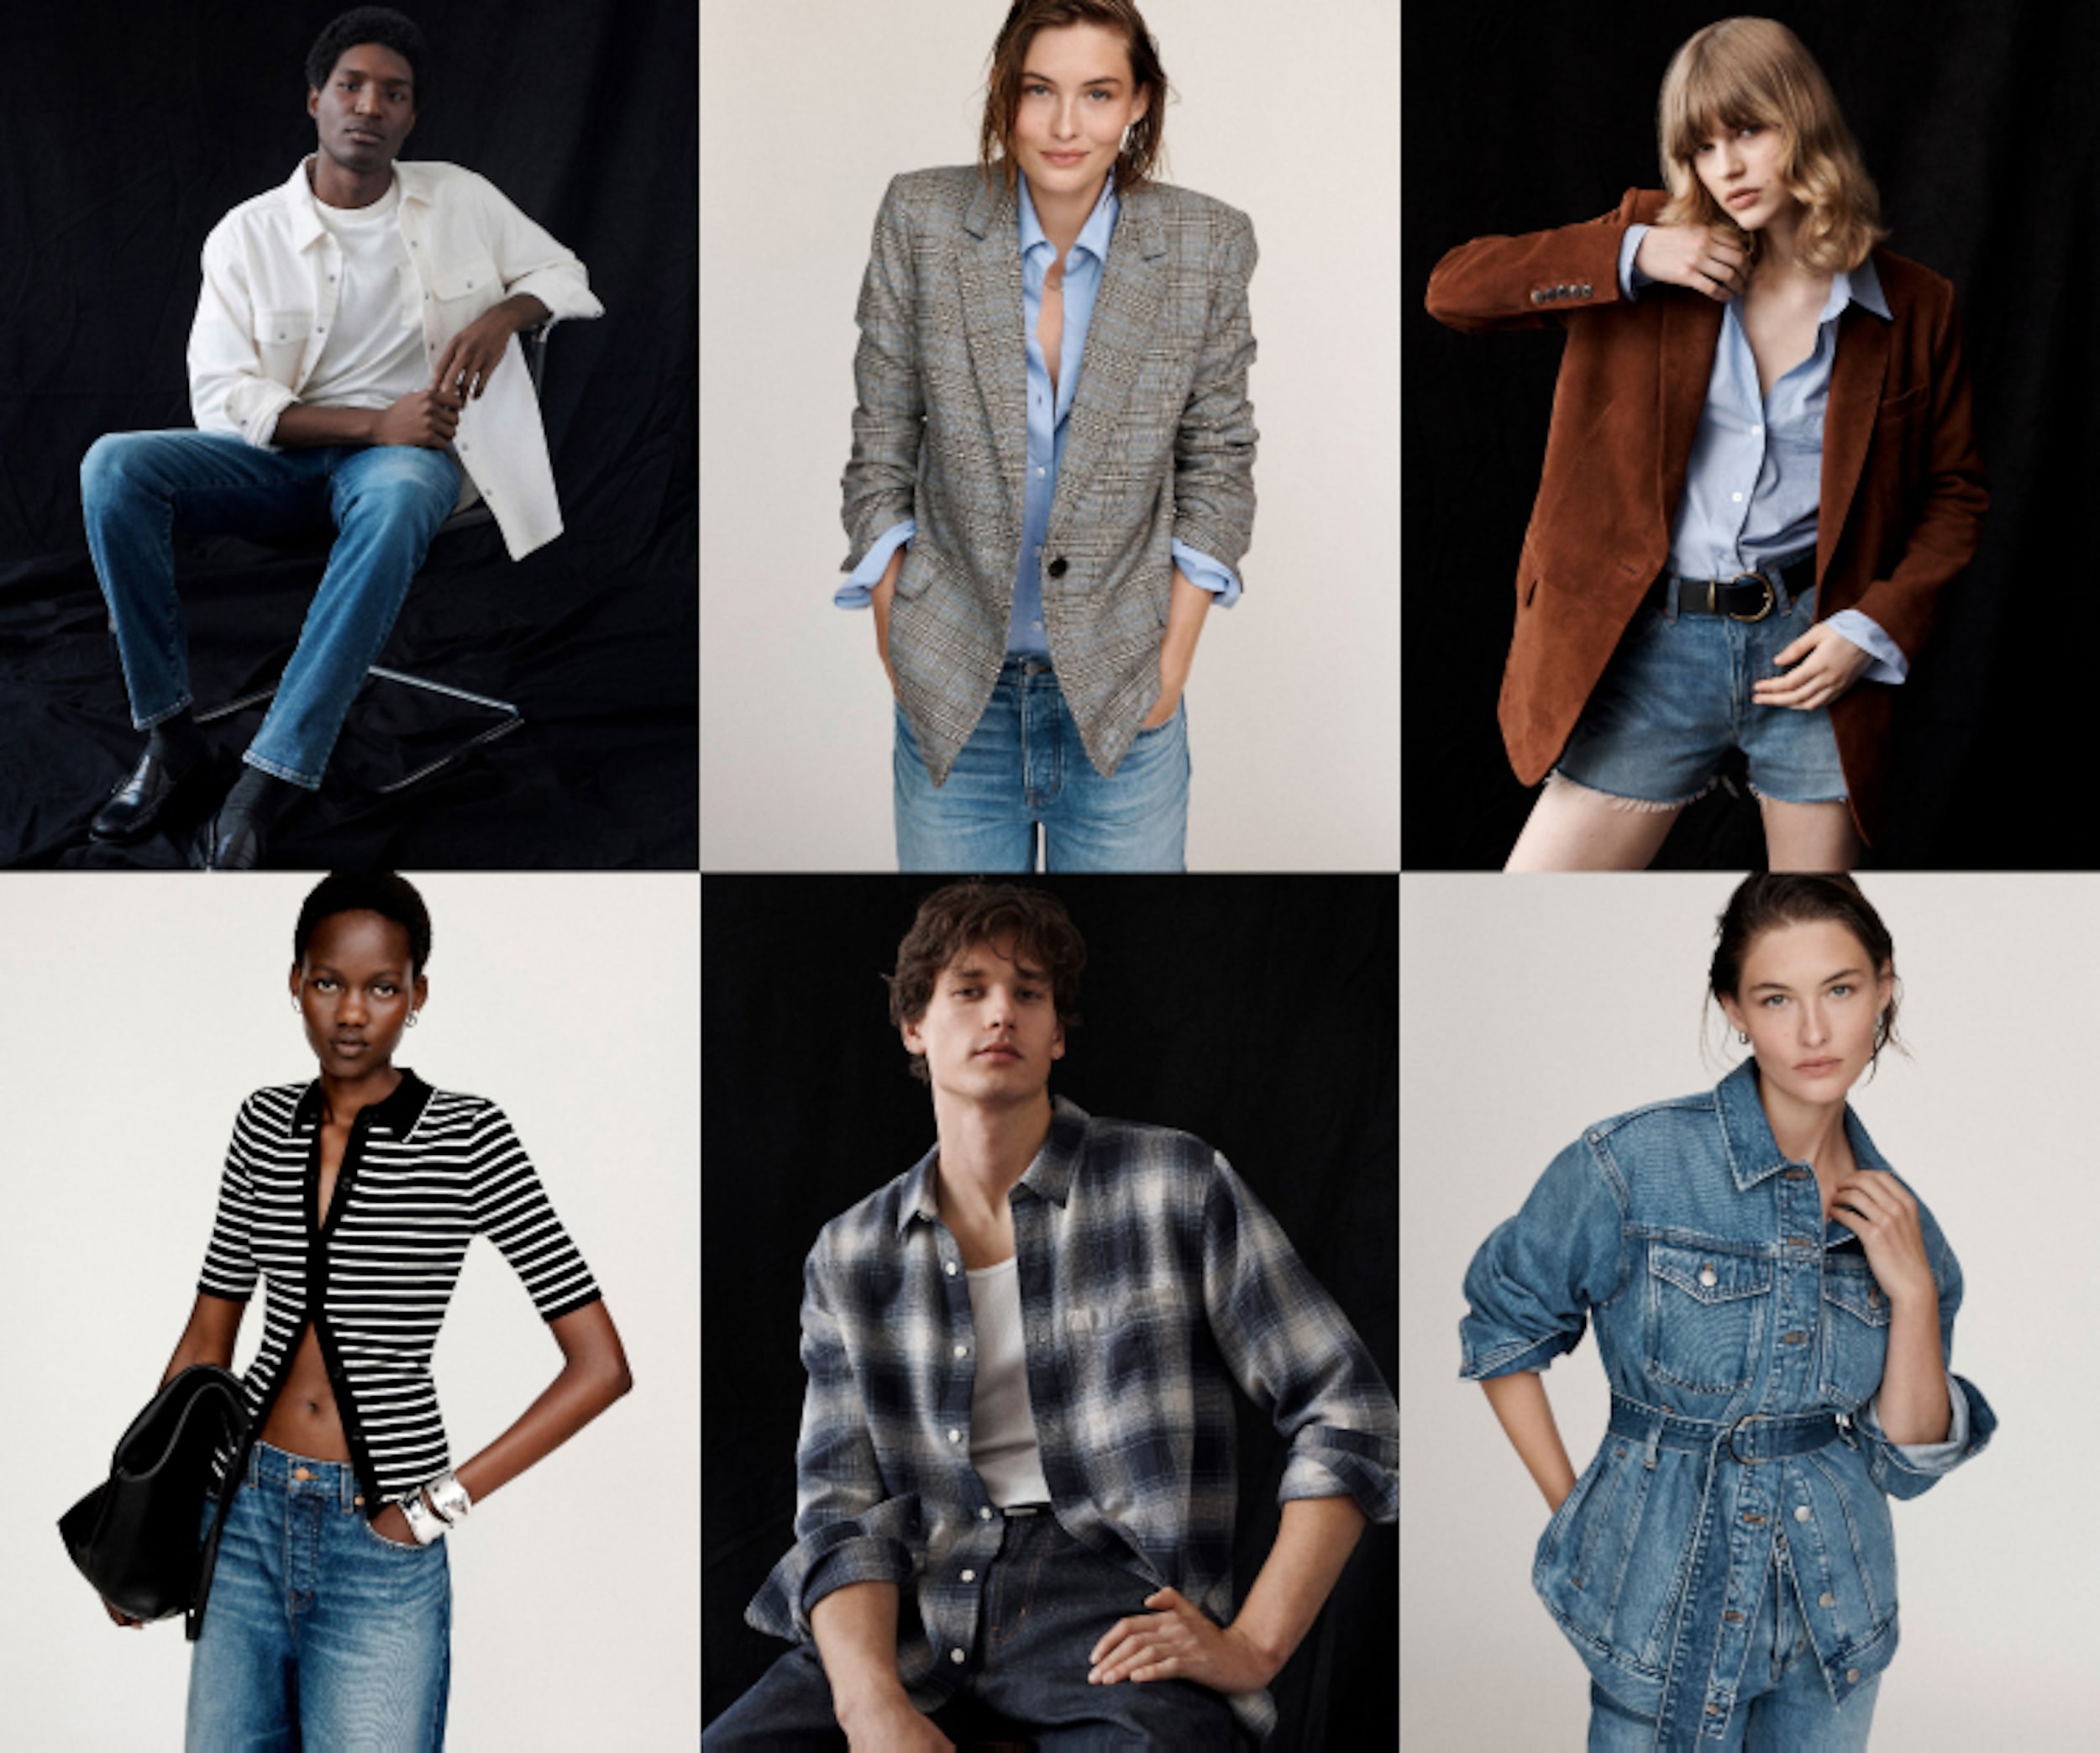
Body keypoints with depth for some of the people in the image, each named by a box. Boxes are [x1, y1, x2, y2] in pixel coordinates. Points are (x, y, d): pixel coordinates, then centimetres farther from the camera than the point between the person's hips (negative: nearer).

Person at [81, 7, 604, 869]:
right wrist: (373, 422, -17)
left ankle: (265, 786, -43)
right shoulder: (248, 233, 1)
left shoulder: (460, 200, 7)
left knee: (396, 499, -41)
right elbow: (220, 399, -6)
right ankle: (170, 734, -19)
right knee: (114, 465, -27)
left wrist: (501, 315, -9)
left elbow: (565, 275, 15)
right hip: (281, 456, 1)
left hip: (405, 452, -1)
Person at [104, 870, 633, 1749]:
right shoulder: (266, 1125, 6)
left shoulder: (467, 1137, -8)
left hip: (379, 1545, -4)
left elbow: (601, 1365, -12)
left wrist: (439, 1503, -11)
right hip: (248, 1514, 4)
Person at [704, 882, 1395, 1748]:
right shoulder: (849, 1256, 15)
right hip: (915, 1605, 3)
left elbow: (1352, 1415, 3)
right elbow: (841, 1507, 6)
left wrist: (1253, 1647, -7)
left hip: (1108, 1587, -3)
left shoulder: (1175, 1185, 6)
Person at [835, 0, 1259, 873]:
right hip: (953, 692, 0)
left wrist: (1176, 651, -3)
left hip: (1124, 697, 0)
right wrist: (898, 645, -3)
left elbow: (1218, 456, 3)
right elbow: (880, 446, 0)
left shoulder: (1206, 246, -5)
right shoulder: (921, 220, -6)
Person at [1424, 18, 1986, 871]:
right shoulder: (1652, 242, 2)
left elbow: (1956, 494, 9)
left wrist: (1876, 629, -6)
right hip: (1656, 648, 0)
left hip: (1812, 652, 0)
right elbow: (1452, 288, -2)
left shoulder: (1912, 309, 2)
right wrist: (1632, 257, -12)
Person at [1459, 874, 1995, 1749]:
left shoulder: (1896, 1216, 0)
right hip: (1667, 1611, -4)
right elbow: (1501, 1323, -2)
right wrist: (1570, 1505, -3)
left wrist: (1913, 1291, -12)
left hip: (1838, 1621, 4)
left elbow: (1908, 1463, 0)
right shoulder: (1629, 1166, -15)